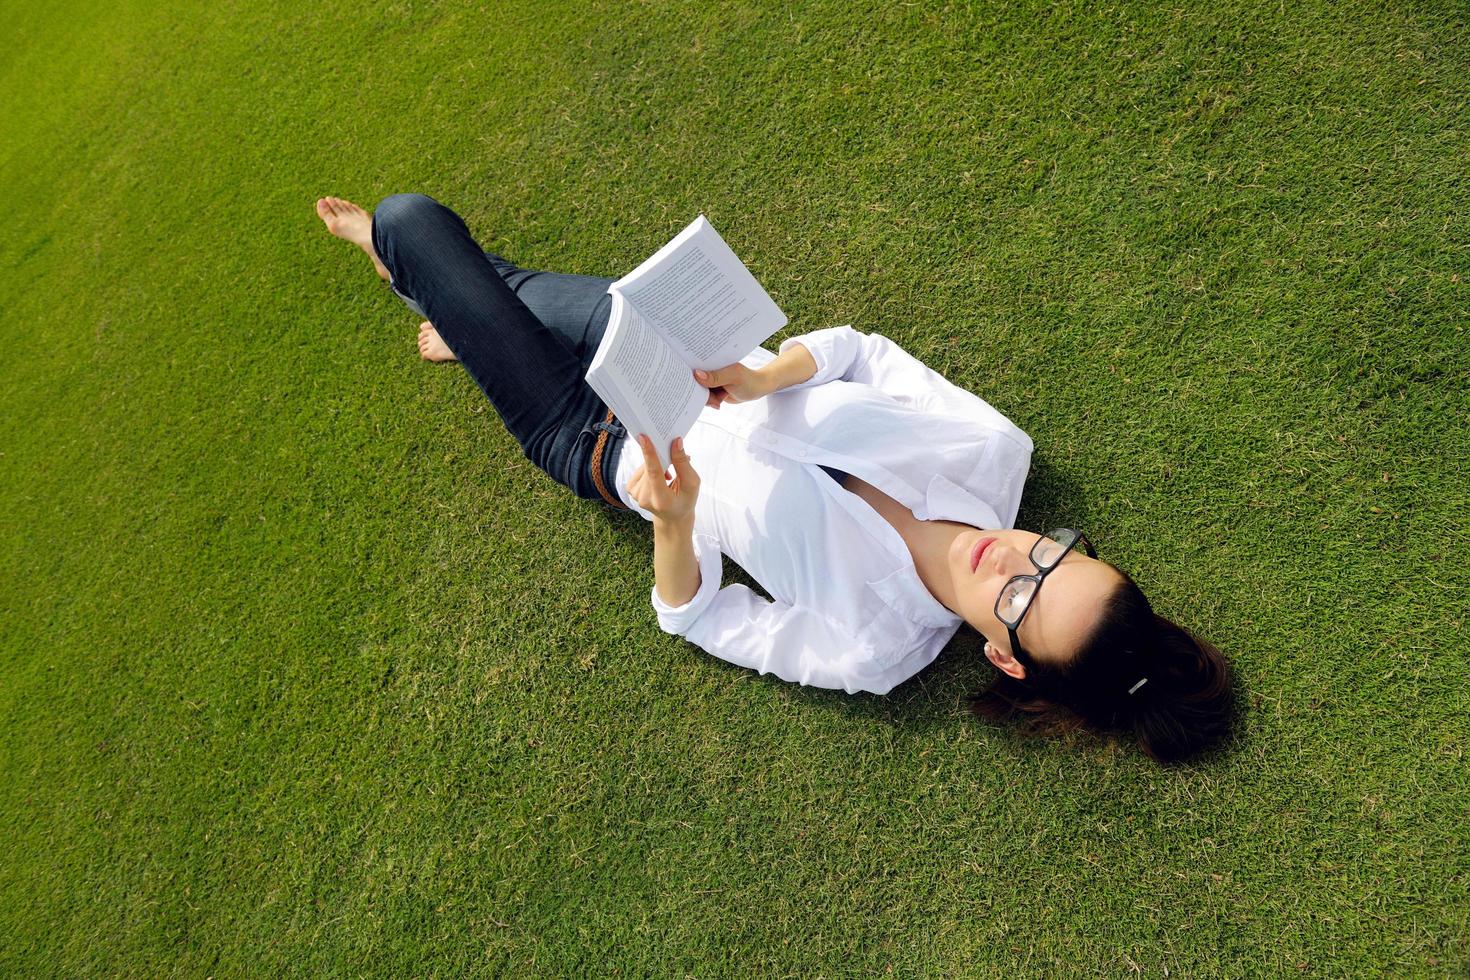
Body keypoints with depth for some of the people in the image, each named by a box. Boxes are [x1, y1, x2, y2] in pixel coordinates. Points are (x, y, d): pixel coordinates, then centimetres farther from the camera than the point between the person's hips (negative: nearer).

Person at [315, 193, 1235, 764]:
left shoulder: (867, 647, -28)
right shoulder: (995, 451, -19)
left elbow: (692, 617, -17)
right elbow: (856, 347, -9)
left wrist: (674, 521, -36)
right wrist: (762, 376, -27)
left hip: (601, 441, -4)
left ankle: (384, 241, 44)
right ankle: (461, 325, 62)